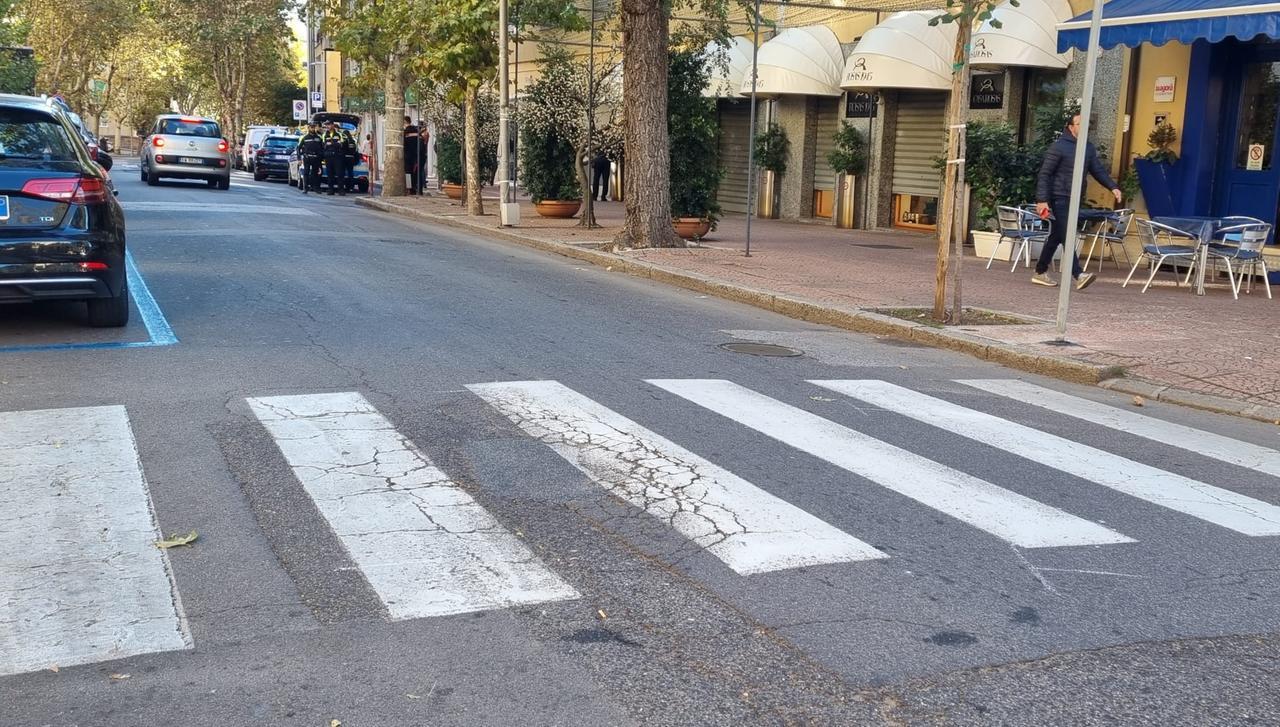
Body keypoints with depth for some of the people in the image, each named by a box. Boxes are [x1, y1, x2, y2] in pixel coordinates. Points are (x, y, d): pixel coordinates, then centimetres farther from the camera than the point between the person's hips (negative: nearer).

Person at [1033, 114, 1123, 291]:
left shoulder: (1088, 148, 13)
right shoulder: (1059, 147, -8)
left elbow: (1099, 170, 12)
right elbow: (1044, 174, -9)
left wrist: (1113, 187, -5)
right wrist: (1042, 200, -16)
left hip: (1074, 199, 8)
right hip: (1059, 198, -8)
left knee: (1056, 237, 12)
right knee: (1067, 236, -14)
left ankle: (1040, 272, 20)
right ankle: (1078, 275, -22)